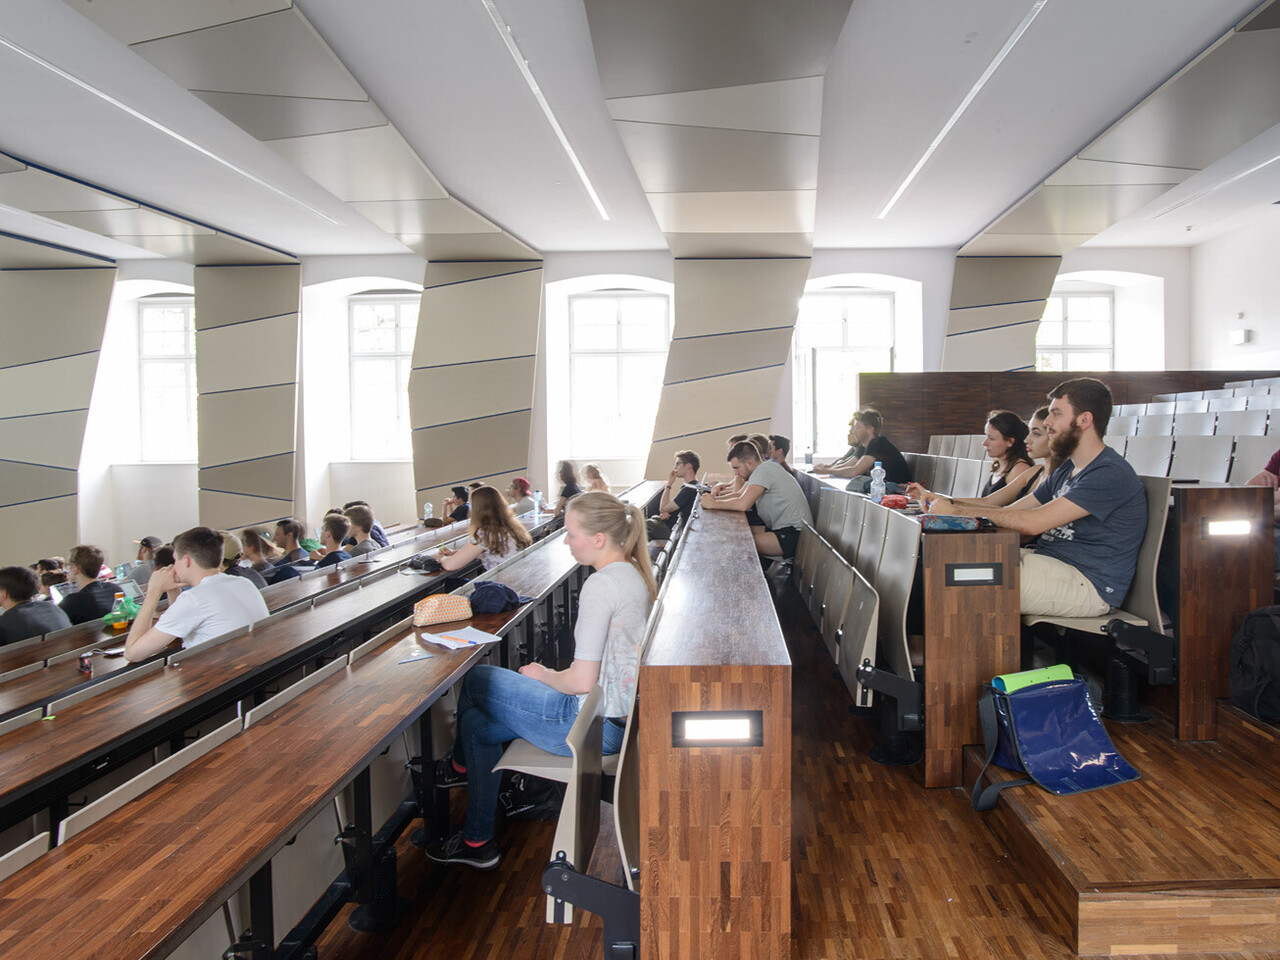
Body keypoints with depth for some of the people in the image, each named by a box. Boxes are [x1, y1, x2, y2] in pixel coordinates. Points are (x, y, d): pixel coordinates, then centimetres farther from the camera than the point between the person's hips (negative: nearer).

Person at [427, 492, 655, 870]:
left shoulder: (600, 585, -24)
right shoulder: (635, 574, 6)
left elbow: (582, 682, -25)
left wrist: (543, 675, -5)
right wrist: (554, 676, 11)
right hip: (621, 715, 10)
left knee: (476, 680, 9)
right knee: (477, 722, 18)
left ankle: (461, 765, 38)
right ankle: (477, 841, 33)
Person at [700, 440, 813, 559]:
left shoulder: (763, 470, -17)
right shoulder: (763, 469, 12)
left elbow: (743, 505, -26)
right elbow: (741, 495, 17)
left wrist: (713, 504, -14)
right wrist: (715, 498, 2)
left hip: (794, 534, -10)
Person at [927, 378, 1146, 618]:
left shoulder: (1111, 473, -15)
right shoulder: (1066, 471, 18)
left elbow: (1033, 522, -23)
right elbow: (1010, 512, 14)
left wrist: (956, 511, -17)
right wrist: (946, 505, -1)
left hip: (1087, 584, -9)